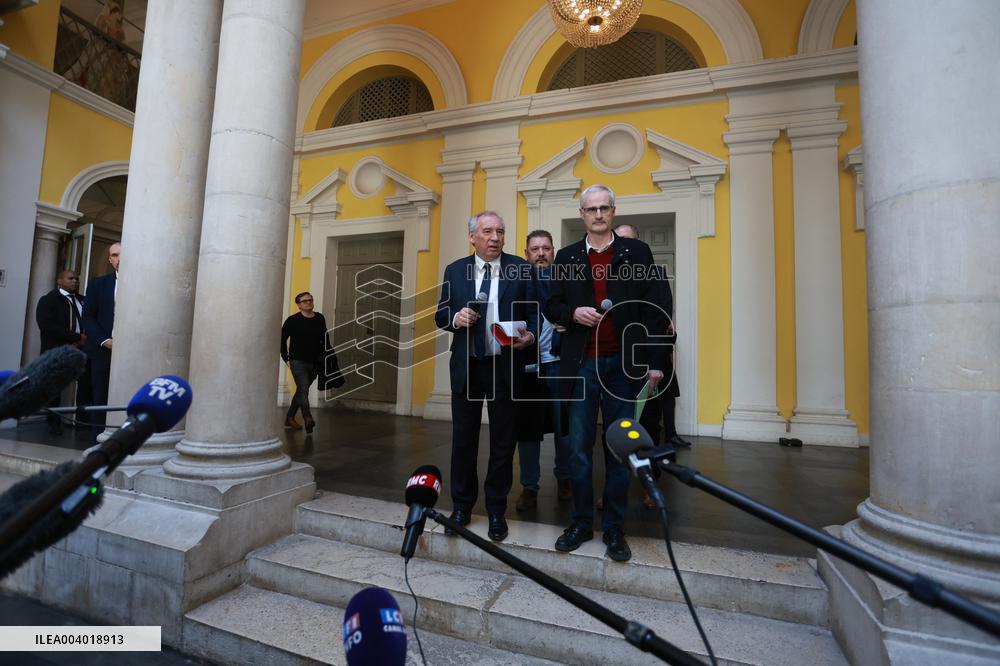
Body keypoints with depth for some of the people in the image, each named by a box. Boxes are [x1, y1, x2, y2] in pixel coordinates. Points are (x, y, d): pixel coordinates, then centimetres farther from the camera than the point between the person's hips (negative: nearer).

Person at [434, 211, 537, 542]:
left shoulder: (522, 269, 1)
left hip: (506, 366, -1)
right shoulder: (455, 270, 7)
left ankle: (496, 511, 26)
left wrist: (529, 336, -19)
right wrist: (455, 317, -11)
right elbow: (440, 314, 10)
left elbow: (534, 312, 0)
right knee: (463, 438, 11)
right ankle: (461, 506, 29)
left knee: (503, 441, 8)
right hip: (466, 365, 2)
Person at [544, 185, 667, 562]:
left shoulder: (636, 252, 5)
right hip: (581, 365, 1)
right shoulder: (566, 257, 9)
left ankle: (614, 528, 24)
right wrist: (573, 313, -12)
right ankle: (581, 523, 24)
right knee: (579, 449, 7)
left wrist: (654, 362, -3)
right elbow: (552, 308, 10)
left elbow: (651, 310, 2)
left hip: (623, 363, -1)